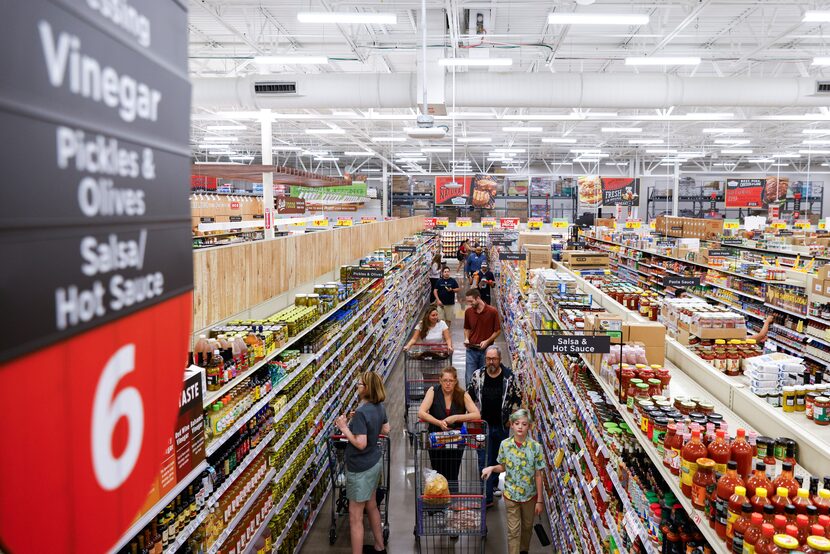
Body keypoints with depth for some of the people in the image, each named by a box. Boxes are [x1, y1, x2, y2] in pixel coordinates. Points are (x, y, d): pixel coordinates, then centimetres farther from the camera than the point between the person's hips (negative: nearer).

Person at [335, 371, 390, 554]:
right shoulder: (379, 407, -2)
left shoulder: (361, 412, -27)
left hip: (361, 468, -9)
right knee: (371, 505, 26)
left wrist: (344, 427, -19)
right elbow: (385, 430, 12)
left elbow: (360, 443, -29)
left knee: (355, 517, 3)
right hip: (375, 462, 9)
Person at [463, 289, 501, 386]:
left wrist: (487, 341, -15)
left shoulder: (492, 311, -9)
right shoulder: (468, 312, 1)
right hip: (471, 350, 2)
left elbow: (498, 331, -2)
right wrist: (466, 339, -2)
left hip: (486, 350, -2)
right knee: (469, 379, 2)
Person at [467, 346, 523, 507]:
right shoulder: (477, 375, -7)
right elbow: (469, 396, 4)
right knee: (484, 461, -2)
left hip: (502, 426, 1)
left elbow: (518, 398, 1)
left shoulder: (510, 377, -10)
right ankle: (487, 497, 3)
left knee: (498, 458, 18)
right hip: (483, 425, -1)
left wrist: (511, 419, -1)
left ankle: (493, 483, 42)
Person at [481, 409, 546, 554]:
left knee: (527, 526, 21)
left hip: (530, 495, 1)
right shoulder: (505, 444, -11)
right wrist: (492, 468, -18)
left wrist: (540, 500, -6)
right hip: (511, 495, 0)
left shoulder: (535, 447, -16)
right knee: (513, 530, 5)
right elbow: (503, 467, 4)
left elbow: (538, 475, -9)